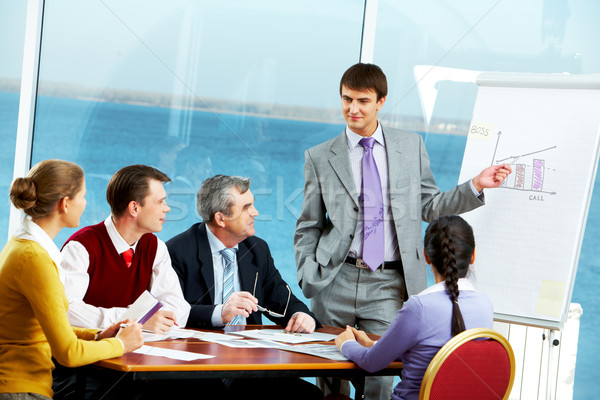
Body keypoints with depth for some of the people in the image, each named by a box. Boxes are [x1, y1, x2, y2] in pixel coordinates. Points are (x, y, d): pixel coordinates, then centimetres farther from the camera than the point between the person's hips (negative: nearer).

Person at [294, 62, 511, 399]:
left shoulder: (411, 147, 10)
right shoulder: (320, 157, 7)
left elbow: (429, 206, 13)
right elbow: (309, 226, 10)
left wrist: (476, 185, 1)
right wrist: (308, 277, -3)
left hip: (388, 286, 0)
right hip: (336, 282, 0)